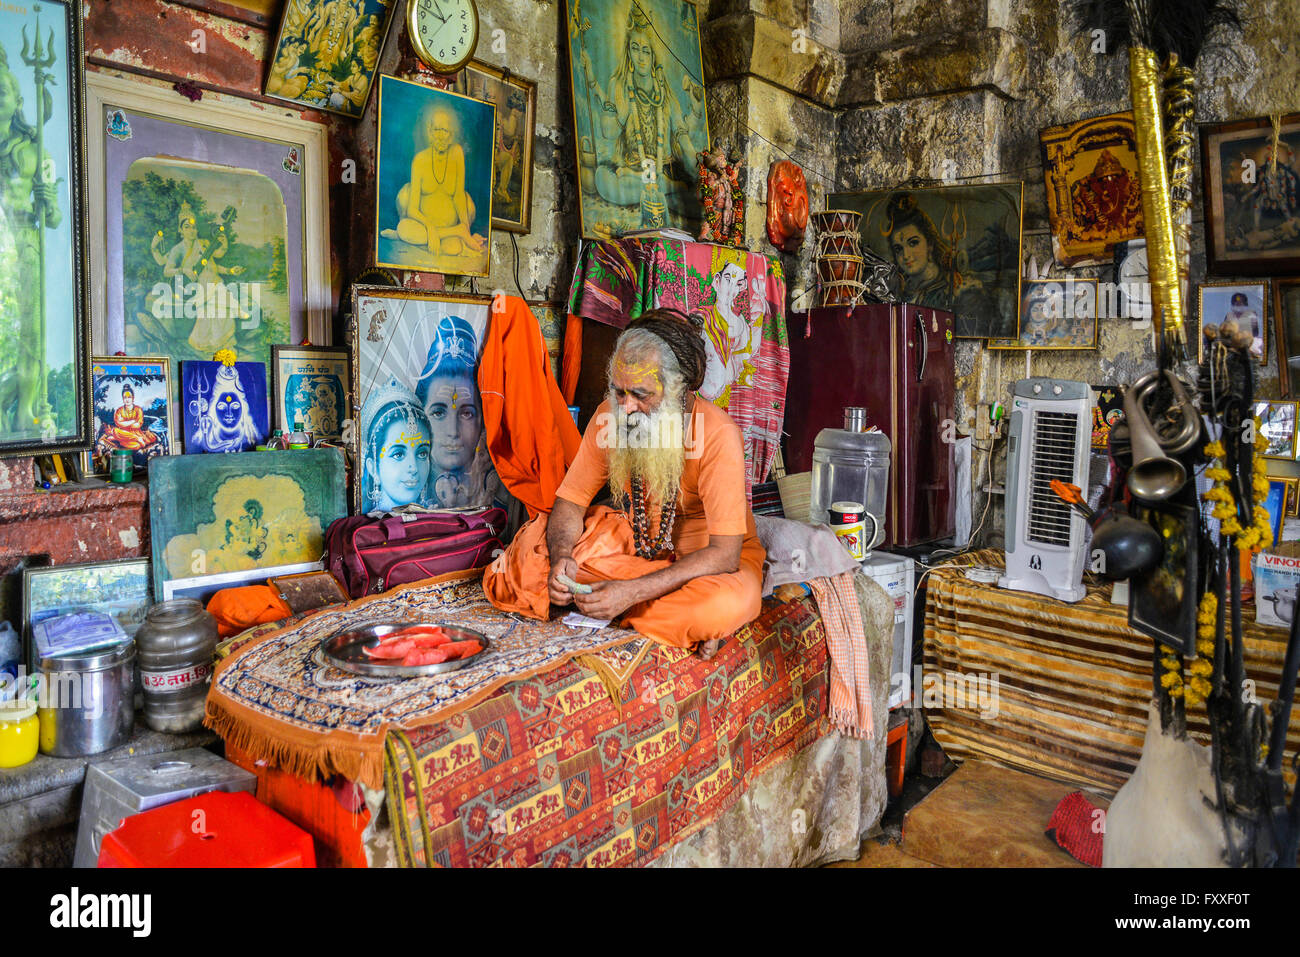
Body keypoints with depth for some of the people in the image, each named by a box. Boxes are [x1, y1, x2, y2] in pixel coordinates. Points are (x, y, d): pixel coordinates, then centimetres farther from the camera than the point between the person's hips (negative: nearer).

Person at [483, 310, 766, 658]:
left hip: (705, 556, -4)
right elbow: (570, 504, -6)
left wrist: (633, 591, -39)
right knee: (538, 541, -13)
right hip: (637, 540, 5)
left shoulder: (717, 434, -27)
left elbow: (725, 552, -31)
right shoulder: (610, 416, -12)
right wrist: (561, 557, -29)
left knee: (732, 602, -38)